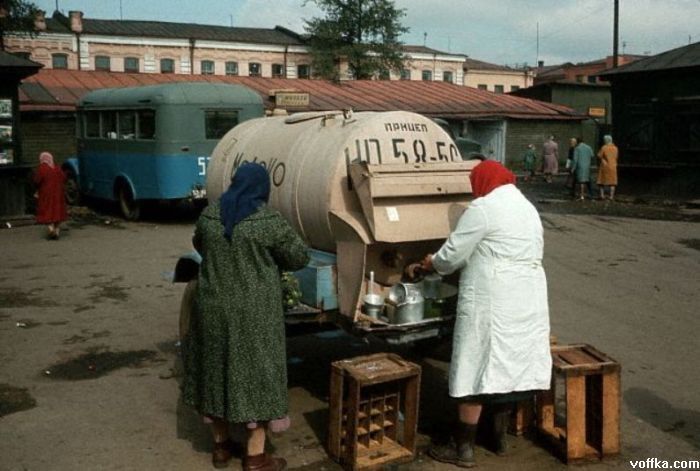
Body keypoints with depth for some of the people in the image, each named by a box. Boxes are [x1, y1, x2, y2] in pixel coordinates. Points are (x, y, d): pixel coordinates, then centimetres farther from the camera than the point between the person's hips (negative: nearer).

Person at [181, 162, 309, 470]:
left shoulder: (209, 214, 0)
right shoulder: (267, 219, -14)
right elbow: (299, 257, -7)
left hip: (214, 307, 5)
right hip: (254, 312, -5)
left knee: (217, 368, 17)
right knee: (256, 372, 5)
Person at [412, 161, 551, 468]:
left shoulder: (483, 208, -10)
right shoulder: (528, 208, 17)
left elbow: (453, 254, -8)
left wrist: (432, 263, 12)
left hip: (492, 301, -8)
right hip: (527, 299, 9)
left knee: (477, 368, -2)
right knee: (510, 364, 16)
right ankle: (500, 437, 28)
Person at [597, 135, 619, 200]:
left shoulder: (604, 147, -12)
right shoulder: (615, 148, 1)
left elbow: (599, 156, -9)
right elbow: (616, 157, 10)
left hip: (604, 166, -3)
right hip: (613, 166, 3)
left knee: (602, 181, 9)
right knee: (612, 182, 7)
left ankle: (602, 195, 2)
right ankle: (611, 196, 3)